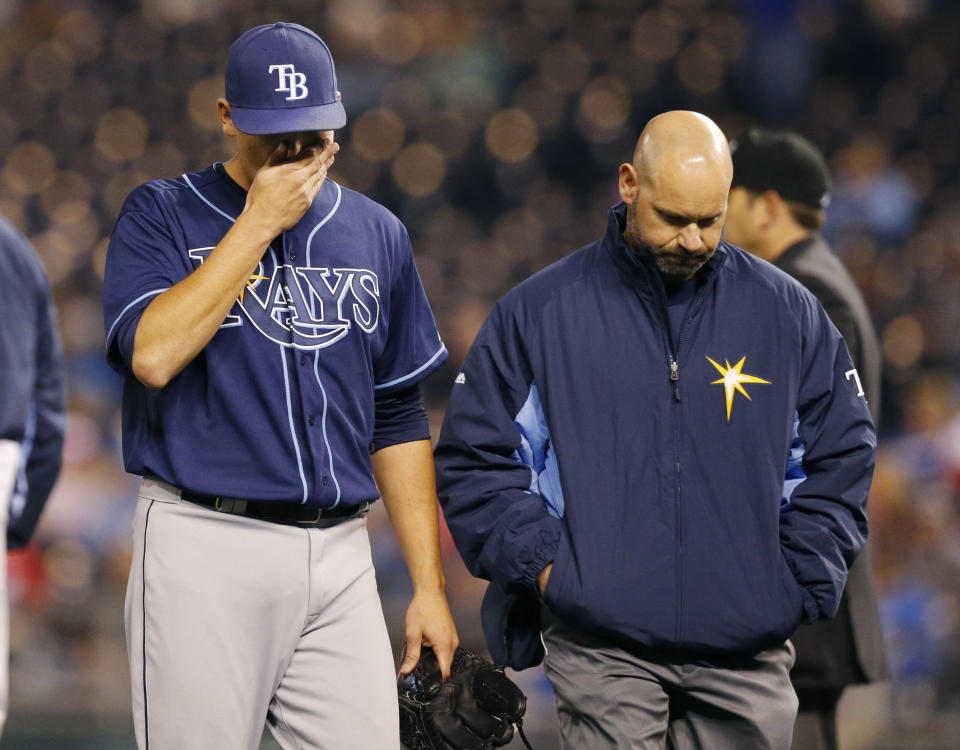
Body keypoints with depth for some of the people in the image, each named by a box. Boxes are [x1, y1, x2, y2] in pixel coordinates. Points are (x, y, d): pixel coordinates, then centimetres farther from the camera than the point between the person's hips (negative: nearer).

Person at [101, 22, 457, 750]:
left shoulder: (376, 233, 14)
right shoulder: (162, 214, 3)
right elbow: (153, 354, -16)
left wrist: (429, 584, 11)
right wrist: (259, 222, -10)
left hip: (339, 553, 4)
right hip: (204, 549, -4)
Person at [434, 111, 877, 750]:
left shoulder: (789, 314, 8)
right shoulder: (539, 313, 3)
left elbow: (842, 462, 14)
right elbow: (473, 459, 7)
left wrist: (800, 583, 3)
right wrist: (541, 564, -5)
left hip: (747, 650, 2)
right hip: (601, 651, -2)